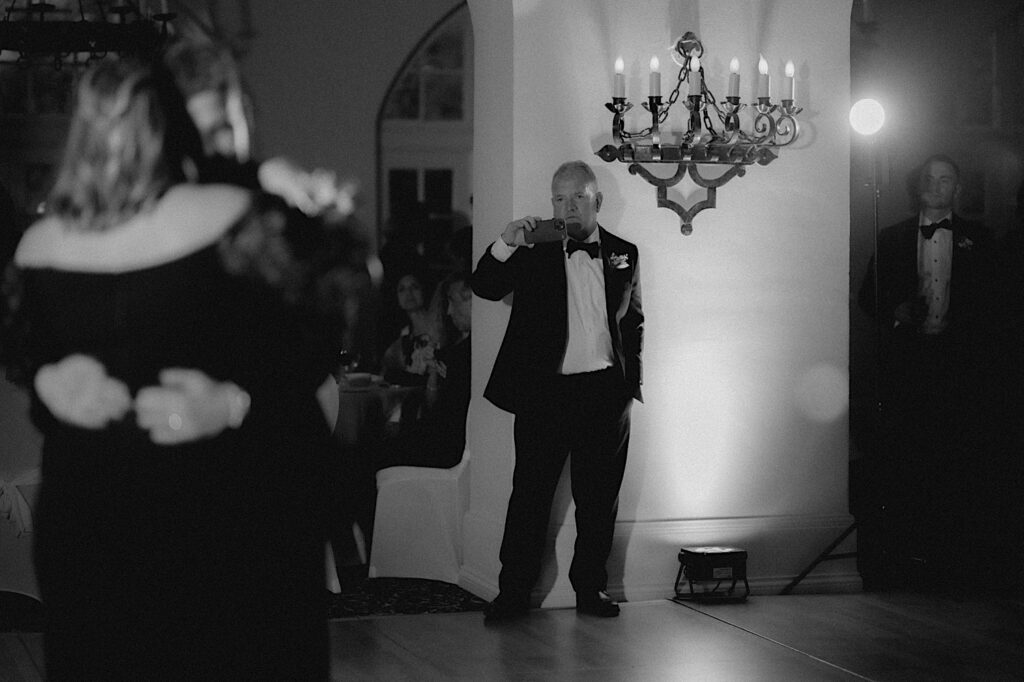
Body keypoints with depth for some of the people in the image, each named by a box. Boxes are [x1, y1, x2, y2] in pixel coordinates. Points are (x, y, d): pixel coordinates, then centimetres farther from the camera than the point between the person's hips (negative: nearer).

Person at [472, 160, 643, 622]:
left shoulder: (624, 254, 10)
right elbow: (485, 288, -4)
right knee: (530, 494, -2)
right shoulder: (532, 252, 4)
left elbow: (634, 322, 16)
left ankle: (590, 587, 19)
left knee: (599, 499, 7)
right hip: (545, 390, -2)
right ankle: (514, 592, 4)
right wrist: (504, 245, -21)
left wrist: (631, 385, 11)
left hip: (605, 393, 2)